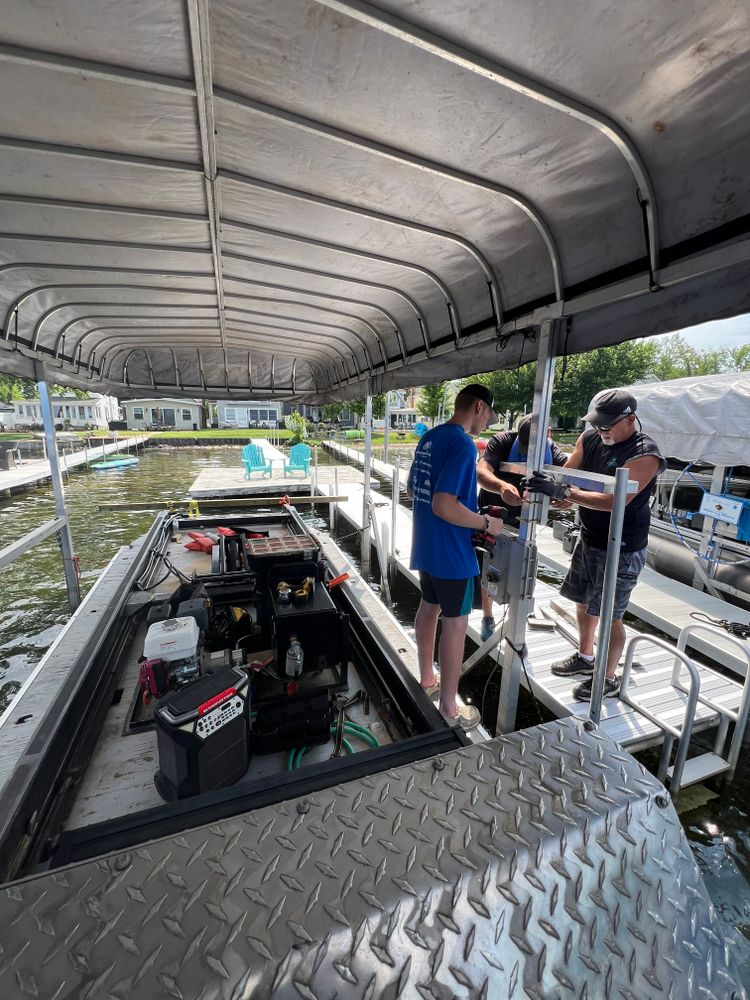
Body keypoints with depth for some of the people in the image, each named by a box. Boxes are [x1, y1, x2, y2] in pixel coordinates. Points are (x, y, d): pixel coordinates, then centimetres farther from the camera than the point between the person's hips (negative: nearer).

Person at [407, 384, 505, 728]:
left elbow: (412, 488, 16)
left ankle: (426, 678, 41)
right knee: (455, 623, 5)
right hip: (452, 552, -9)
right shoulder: (463, 444, -20)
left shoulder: (428, 437, 8)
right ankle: (449, 709, 21)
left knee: (428, 607, 21)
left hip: (425, 546, 9)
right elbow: (443, 506, -29)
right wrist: (487, 523, -16)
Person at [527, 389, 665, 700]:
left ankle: (609, 679, 26)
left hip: (621, 550, -7)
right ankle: (585, 657, 42)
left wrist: (563, 492, -38)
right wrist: (543, 491, -21)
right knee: (583, 601, 20)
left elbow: (616, 500, -31)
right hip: (589, 538, 7)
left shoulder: (644, 455, -20)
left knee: (610, 615, 5)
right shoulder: (590, 438, -1)